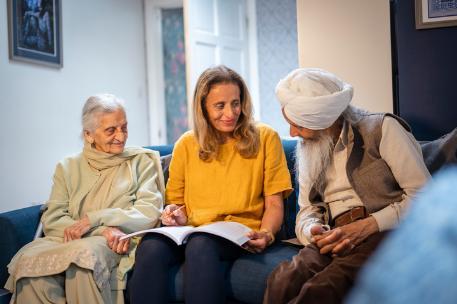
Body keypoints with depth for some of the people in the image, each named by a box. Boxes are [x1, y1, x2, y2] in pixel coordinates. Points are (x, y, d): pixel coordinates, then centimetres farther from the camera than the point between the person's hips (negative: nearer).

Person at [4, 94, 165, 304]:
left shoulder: (142, 161, 15)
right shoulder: (68, 168, 18)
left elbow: (149, 213, 1)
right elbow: (52, 219, 4)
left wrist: (94, 219, -11)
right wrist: (103, 230, -14)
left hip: (114, 246, -2)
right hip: (68, 239, 2)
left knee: (83, 255, -37)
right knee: (29, 261, -32)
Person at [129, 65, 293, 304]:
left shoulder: (265, 138, 8)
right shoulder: (186, 145, 14)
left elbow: (274, 205, 6)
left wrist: (266, 234, -14)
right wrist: (175, 214, -3)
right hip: (192, 231, 2)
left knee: (200, 244, -37)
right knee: (151, 246, -33)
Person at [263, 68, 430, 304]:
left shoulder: (382, 127, 4)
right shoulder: (308, 151, 22)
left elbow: (423, 194, -3)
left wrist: (367, 226, -14)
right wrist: (313, 230, -5)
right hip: (336, 239, 4)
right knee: (281, 282, -31)